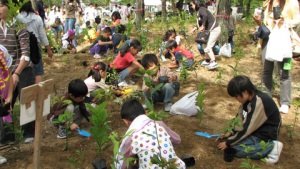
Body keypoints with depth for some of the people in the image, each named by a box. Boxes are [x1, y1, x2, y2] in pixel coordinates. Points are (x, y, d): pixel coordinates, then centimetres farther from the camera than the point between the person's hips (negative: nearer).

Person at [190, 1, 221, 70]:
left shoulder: (201, 9, -15)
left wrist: (203, 26, -26)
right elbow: (200, 22, 26)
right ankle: (207, 61, 28)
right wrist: (195, 28, 15)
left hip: (215, 30, -10)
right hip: (212, 30, 10)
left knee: (208, 47, -14)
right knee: (207, 45, 17)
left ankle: (213, 63, -19)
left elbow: (205, 16, -37)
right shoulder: (200, 11, 14)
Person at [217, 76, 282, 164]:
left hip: (265, 135, -9)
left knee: (233, 147, -18)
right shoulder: (249, 98, -3)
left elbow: (246, 129, -25)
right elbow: (240, 118, 8)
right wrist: (230, 132, -2)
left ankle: (271, 147, -10)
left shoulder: (259, 102, -29)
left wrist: (228, 143, -17)